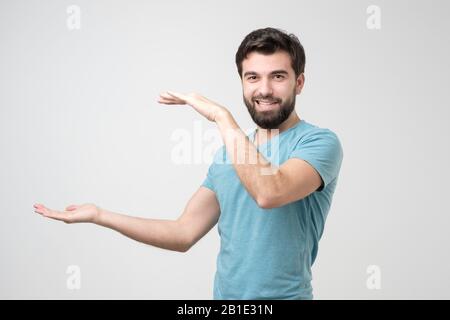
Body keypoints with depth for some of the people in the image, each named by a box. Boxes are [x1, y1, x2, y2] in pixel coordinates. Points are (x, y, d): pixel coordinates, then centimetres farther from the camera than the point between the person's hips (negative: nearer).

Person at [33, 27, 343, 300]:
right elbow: (183, 234, 7)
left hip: (283, 294, -5)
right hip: (224, 293, 6)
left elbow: (268, 193, -30)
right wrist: (99, 215, 1)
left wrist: (221, 115, -22)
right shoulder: (227, 155, 9)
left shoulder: (320, 142, -11)